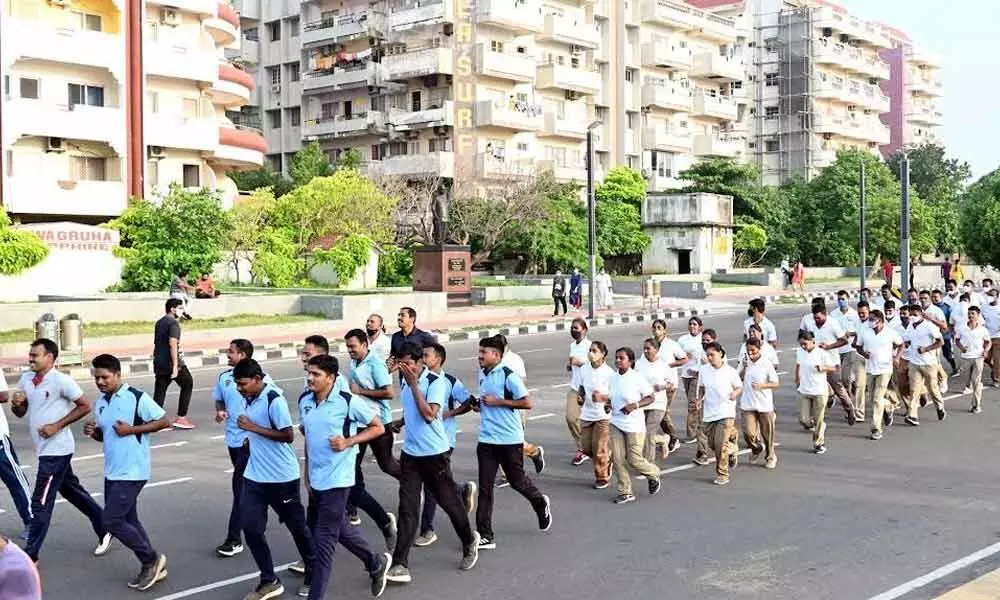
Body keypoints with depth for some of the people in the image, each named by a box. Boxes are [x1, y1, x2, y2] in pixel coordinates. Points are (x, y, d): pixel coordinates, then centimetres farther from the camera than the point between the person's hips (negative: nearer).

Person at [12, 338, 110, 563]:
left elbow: (85, 406, -13)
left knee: (41, 503, -4)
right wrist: (16, 403, -8)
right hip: (46, 449, 9)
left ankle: (30, 554, 4)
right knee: (73, 492, 19)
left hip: (56, 450, -8)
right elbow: (20, 413, 15)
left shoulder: (61, 381, -17)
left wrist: (57, 426, -17)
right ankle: (105, 529, 32)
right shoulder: (26, 379, 6)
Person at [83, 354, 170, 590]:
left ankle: (151, 559, 6)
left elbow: (164, 421, -11)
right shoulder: (100, 403, 9)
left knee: (112, 521, -10)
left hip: (132, 472, -8)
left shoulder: (137, 398, -14)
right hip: (112, 472, 8)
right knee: (128, 521, 12)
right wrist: (92, 432, -3)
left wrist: (132, 429, -18)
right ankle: (153, 567, 24)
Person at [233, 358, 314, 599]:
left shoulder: (274, 399, -20)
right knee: (251, 529, 1)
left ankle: (313, 576, 27)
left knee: (297, 527, 9)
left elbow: (288, 435, -24)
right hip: (254, 477, 7)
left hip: (282, 477, -7)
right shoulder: (251, 399, 5)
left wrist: (253, 428, -24)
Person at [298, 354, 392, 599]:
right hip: (316, 479, 7)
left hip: (337, 479, -7)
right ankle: (376, 564, 42)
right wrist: (307, 474, 16)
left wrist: (349, 442, -18)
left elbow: (378, 427, -5)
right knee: (340, 529, 20)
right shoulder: (304, 401, 2)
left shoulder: (349, 402, -15)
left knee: (323, 540, -5)